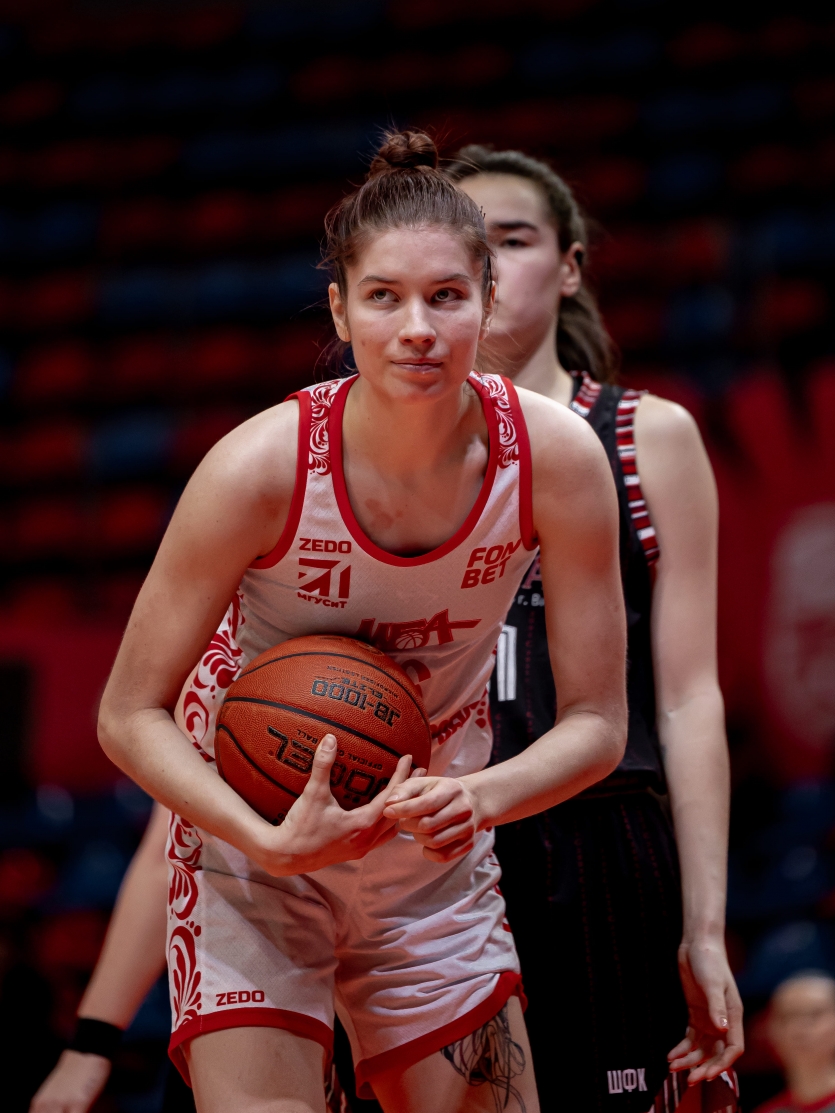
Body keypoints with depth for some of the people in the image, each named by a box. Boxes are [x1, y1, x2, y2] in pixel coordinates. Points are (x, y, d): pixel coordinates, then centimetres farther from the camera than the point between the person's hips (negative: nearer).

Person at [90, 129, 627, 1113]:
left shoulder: (557, 458, -18)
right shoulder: (262, 468, -25)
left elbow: (596, 722, -10)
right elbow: (131, 713, -17)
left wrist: (478, 797, -30)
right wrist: (274, 843, -32)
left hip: (435, 850, 3)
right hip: (258, 844, -3)